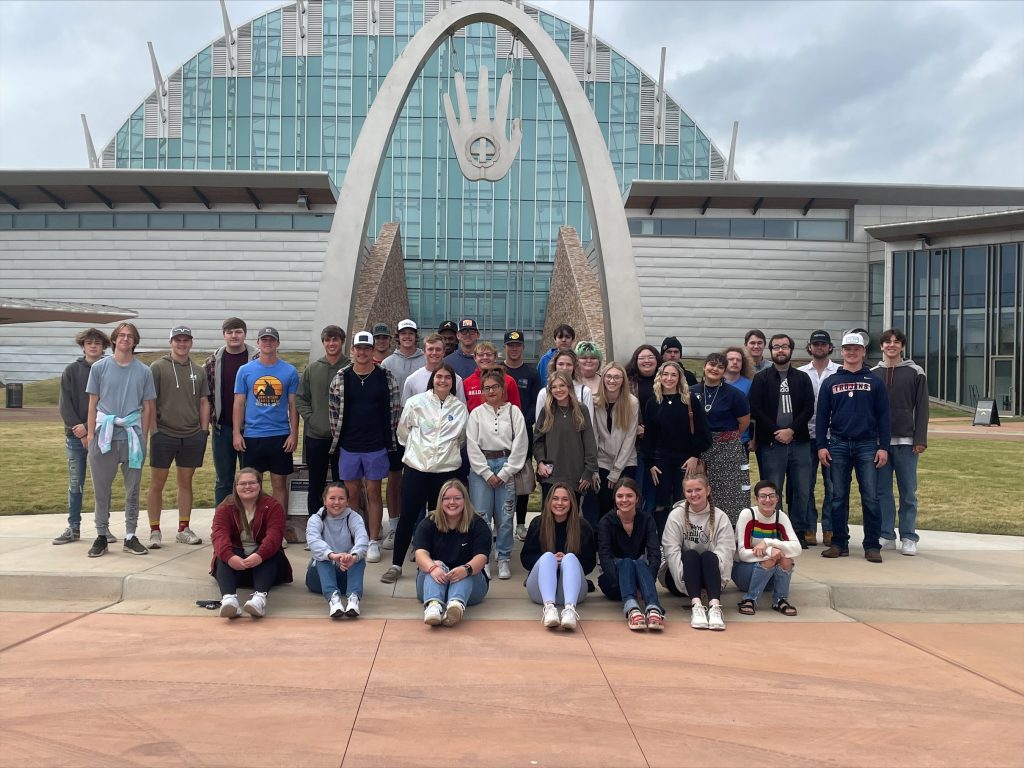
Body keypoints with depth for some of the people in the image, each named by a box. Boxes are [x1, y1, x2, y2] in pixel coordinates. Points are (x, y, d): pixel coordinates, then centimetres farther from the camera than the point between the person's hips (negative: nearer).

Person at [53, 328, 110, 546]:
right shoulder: (71, 371, 5)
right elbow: (65, 405, 0)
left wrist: (89, 427, -13)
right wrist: (81, 433, -10)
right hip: (75, 437, 1)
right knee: (75, 484, 7)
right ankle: (73, 527, 15)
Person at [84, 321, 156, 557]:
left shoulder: (144, 371, 5)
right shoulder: (100, 367, 4)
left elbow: (147, 407, 7)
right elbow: (93, 403, 5)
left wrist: (143, 436, 2)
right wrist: (91, 432, -1)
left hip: (132, 434, 0)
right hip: (104, 434, 0)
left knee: (132, 489, 6)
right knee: (101, 488, 5)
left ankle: (131, 536, 15)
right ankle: (101, 536, 15)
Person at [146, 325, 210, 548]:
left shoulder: (198, 371, 12)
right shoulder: (158, 367, -1)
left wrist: (204, 430, 7)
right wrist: (152, 429, -8)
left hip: (192, 436, 4)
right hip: (164, 434, -4)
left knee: (186, 482, 10)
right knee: (157, 483, 2)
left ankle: (184, 529, 19)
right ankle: (155, 530, 11)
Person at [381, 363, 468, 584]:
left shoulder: (460, 408, 3)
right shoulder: (416, 402, -2)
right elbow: (403, 431, 9)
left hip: (447, 469, 1)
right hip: (416, 467, -1)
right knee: (408, 516, 0)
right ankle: (396, 564, 9)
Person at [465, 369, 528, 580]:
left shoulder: (514, 412, 4)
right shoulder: (477, 413, 6)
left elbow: (519, 445, -1)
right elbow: (472, 446, 1)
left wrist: (504, 473, -5)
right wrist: (487, 474, -6)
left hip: (506, 466, 0)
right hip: (480, 467, 1)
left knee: (505, 516, 0)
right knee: (480, 515, -2)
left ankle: (504, 560, 11)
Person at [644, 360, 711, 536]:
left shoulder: (690, 401, 1)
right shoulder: (653, 403, 6)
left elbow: (701, 431, -1)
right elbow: (648, 436, 6)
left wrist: (695, 456, -9)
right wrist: (650, 463, 0)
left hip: (686, 460, -1)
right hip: (661, 459, 1)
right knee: (661, 505, 1)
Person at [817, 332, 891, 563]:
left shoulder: (874, 382, 7)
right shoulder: (830, 382, 9)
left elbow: (883, 416, 4)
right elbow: (822, 416, 7)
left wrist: (883, 447, -3)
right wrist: (821, 446, 0)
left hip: (867, 445, -1)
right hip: (838, 445, 1)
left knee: (870, 498, -2)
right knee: (838, 497, 5)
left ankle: (872, 546, 5)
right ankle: (840, 543, 13)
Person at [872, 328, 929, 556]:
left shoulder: (915, 373, 3)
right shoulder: (873, 374, 9)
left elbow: (921, 408, 0)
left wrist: (920, 440, -7)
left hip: (906, 442, -2)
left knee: (908, 492, 2)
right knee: (882, 491, 5)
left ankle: (909, 538, 8)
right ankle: (886, 536, 12)